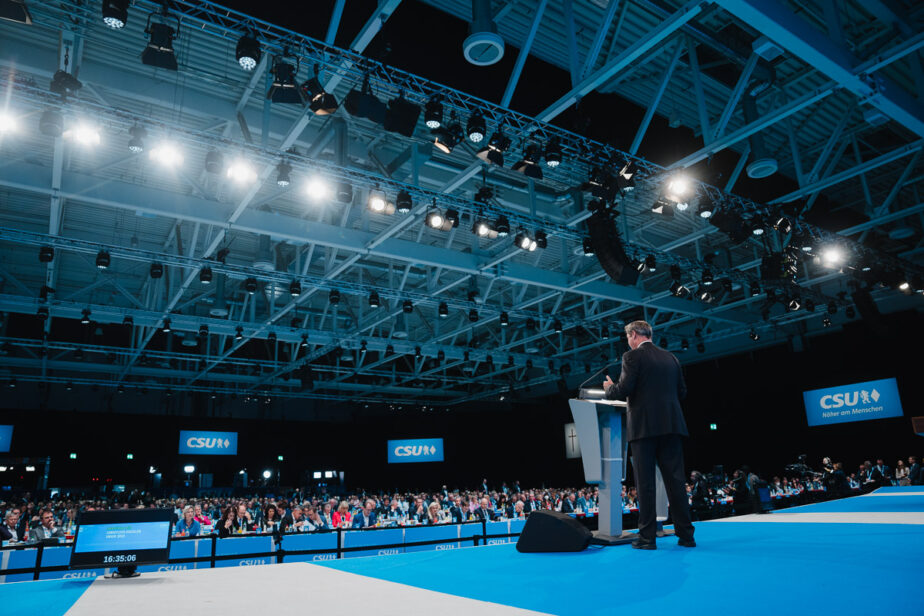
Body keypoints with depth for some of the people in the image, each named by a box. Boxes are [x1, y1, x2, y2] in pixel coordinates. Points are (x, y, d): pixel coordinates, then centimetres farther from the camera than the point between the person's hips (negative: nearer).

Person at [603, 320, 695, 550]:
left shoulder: (633, 356, -5)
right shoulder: (670, 357, 14)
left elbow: (624, 390, -13)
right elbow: (682, 391, 17)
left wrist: (609, 388, 8)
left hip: (644, 425, -5)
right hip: (671, 425, 6)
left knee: (645, 482, -1)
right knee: (676, 480, 9)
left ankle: (647, 536, 2)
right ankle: (685, 534, 12)